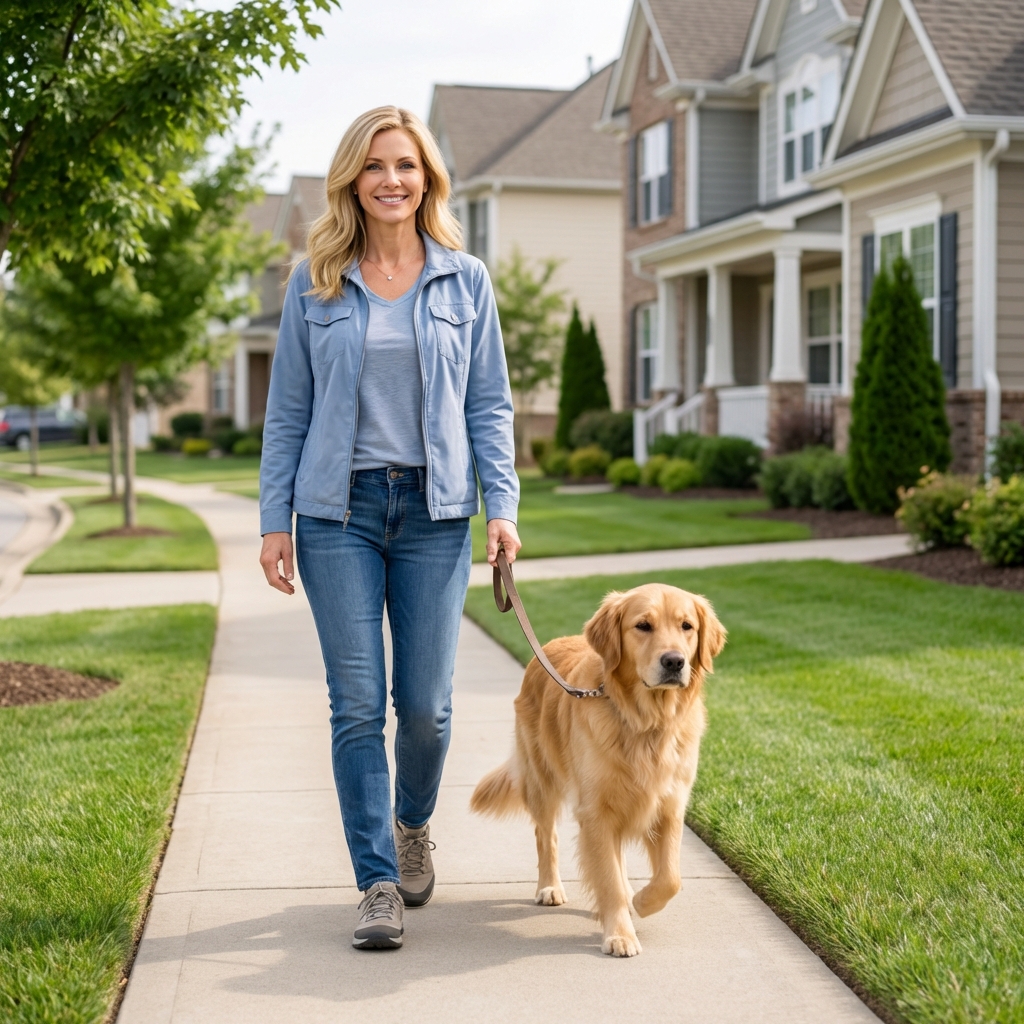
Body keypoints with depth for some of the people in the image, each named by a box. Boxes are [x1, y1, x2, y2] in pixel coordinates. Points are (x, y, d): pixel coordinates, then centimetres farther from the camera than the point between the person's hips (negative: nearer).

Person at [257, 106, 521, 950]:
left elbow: (490, 405, 7)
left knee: (426, 703, 2)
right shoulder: (315, 283, 5)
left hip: (433, 512, 0)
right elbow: (288, 410, 6)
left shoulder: (465, 280, 5)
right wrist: (274, 520, 0)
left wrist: (502, 505, -4)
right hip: (339, 511, 0)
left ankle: (413, 824, 32)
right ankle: (379, 883, 7)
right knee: (358, 704, -2)